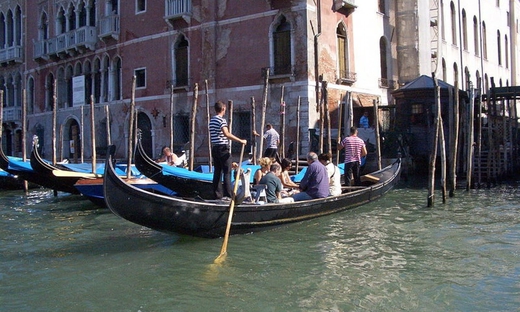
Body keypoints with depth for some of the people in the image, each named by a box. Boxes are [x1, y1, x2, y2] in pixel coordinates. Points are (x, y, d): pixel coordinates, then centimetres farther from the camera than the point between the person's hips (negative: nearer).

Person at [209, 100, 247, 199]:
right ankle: (229, 194, -6)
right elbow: (226, 134, -26)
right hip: (223, 148, -8)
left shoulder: (211, 120, 14)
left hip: (214, 148, 8)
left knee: (217, 171, 9)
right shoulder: (222, 120, -12)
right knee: (227, 172, -4)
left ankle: (218, 194, 10)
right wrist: (240, 140, -27)